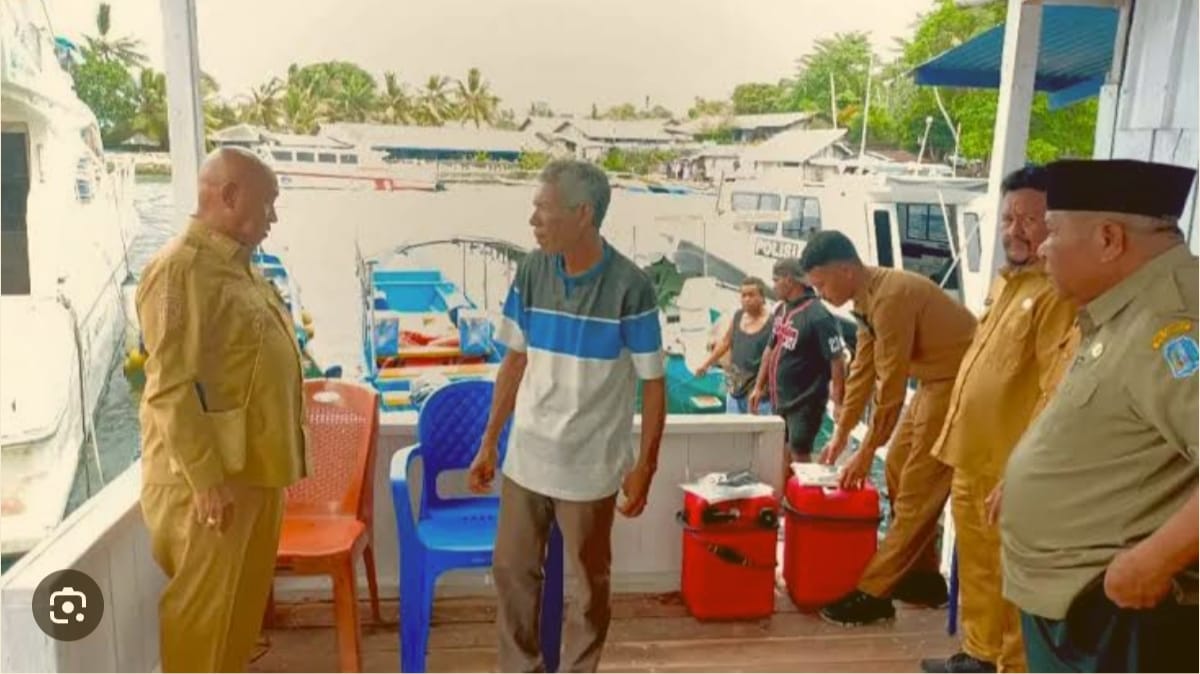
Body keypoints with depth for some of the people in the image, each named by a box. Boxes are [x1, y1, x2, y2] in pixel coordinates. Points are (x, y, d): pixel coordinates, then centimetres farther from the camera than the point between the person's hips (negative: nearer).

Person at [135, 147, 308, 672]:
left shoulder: (238, 266, 12)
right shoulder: (180, 269, -17)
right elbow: (171, 389, -22)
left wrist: (280, 459, 19)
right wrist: (207, 477, -22)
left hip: (255, 467, 9)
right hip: (209, 475, -9)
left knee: (245, 599, 19)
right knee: (201, 607, 4)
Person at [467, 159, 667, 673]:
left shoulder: (629, 287, -15)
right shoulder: (531, 271, -2)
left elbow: (652, 384, -9)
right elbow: (515, 363, 6)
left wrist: (645, 465, -9)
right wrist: (489, 442, 7)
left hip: (589, 464, -4)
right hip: (526, 456, 4)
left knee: (589, 582, 13)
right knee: (511, 570, 16)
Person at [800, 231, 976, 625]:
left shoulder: (891, 297, -25)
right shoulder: (868, 299, 5)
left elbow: (890, 383, -23)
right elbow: (862, 370, 13)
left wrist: (866, 453, -14)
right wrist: (840, 435, 15)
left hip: (958, 381, -10)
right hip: (935, 380, 10)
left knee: (918, 488, -7)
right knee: (898, 471, 14)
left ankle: (874, 592, -1)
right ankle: (922, 577, 24)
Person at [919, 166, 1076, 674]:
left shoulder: (1057, 293, -17)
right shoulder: (1004, 282, 14)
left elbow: (1057, 394, -22)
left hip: (1010, 470, -9)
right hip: (970, 461, 9)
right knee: (976, 568, 22)